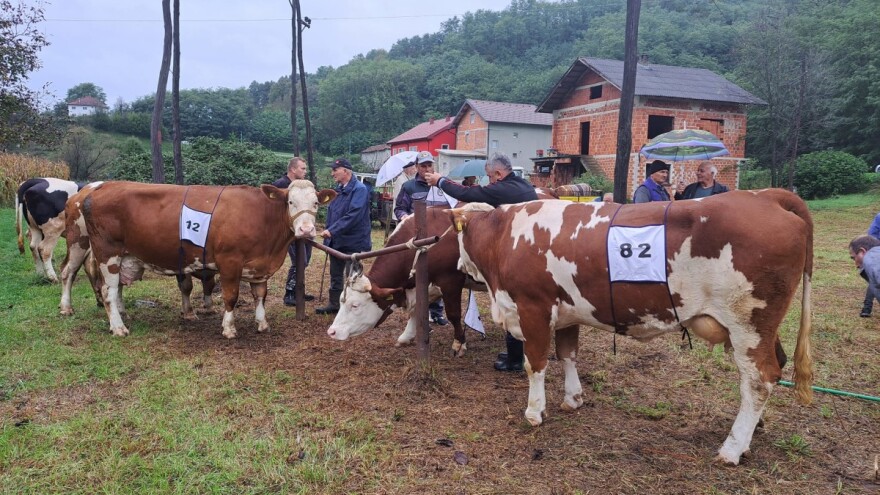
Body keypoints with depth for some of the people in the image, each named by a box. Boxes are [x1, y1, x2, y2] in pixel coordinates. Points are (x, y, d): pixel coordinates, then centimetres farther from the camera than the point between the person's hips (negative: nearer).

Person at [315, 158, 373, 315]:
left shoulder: (359, 189, -16)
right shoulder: (338, 189, 11)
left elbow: (353, 215, -26)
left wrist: (332, 230, -27)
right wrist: (328, 232, 9)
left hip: (352, 242, -8)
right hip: (336, 241, 8)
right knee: (335, 275, 16)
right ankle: (334, 304, 28)